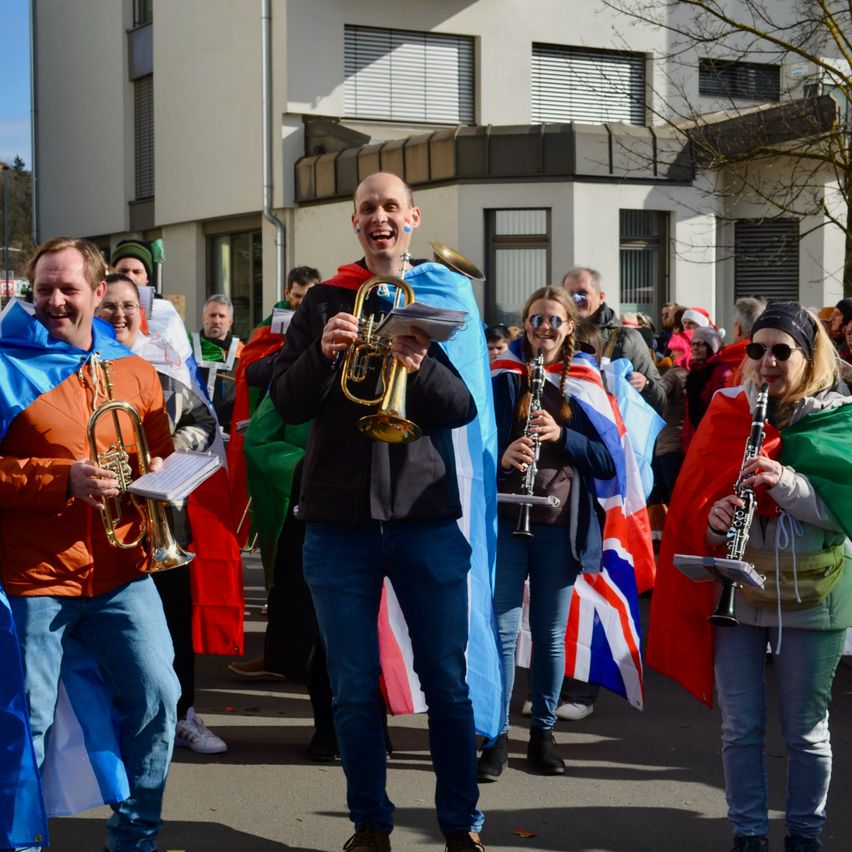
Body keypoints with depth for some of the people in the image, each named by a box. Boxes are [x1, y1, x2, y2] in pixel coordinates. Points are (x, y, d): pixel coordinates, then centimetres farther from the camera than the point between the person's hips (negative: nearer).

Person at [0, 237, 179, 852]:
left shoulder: (134, 372, 11)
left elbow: (162, 456, 18)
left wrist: (161, 476, -5)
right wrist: (63, 479, -20)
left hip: (120, 573, 4)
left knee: (156, 698, 1)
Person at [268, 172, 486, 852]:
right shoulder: (325, 303, 6)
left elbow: (465, 407, -3)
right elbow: (288, 405, 2)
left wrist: (421, 366, -23)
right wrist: (322, 352, -17)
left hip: (426, 518, 0)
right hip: (340, 521, 1)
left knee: (448, 684, 5)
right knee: (355, 689, 7)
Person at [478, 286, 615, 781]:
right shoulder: (502, 381, 4)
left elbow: (608, 460, -1)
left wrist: (562, 435, -17)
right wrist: (502, 457, -23)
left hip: (560, 526, 1)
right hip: (508, 521, -1)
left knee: (551, 634, 9)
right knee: (503, 631, -2)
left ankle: (544, 732, 21)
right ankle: (498, 736, 7)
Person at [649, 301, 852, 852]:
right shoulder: (729, 413, 4)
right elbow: (694, 498, 4)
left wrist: (785, 482, -26)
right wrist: (713, 518, -18)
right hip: (735, 591, 2)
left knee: (806, 730, 9)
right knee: (741, 728, 8)